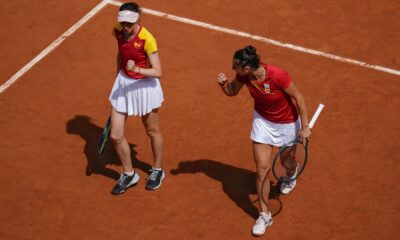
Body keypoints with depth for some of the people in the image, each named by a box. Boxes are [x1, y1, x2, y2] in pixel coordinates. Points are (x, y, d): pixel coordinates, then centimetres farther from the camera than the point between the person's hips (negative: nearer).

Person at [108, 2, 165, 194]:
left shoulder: (147, 39, -26)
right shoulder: (119, 31, -9)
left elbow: (157, 72, -25)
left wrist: (137, 70, -41)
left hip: (144, 86, -5)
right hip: (123, 83, 5)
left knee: (152, 132, 17)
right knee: (115, 135, 4)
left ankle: (157, 171, 42)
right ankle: (129, 175, 27)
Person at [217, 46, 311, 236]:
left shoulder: (277, 75, -37)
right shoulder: (243, 76, -22)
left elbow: (298, 97, -23)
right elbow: (232, 92, -1)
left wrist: (305, 127, -18)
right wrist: (223, 84, -24)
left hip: (287, 122, -3)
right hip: (262, 120, 3)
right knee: (262, 168, -4)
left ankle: (290, 177, 61)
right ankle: (264, 215, 10)